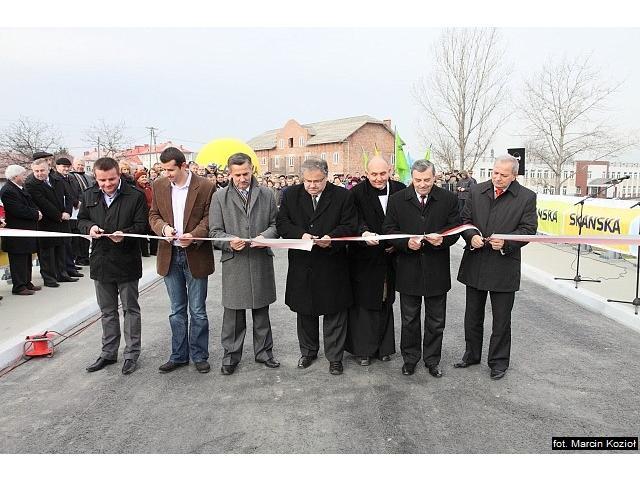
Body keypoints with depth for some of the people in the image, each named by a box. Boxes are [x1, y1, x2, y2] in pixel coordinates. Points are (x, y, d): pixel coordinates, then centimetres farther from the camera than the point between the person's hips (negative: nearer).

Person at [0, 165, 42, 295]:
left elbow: (29, 204, 19)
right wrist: (36, 214, -15)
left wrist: (36, 212, -1)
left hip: (26, 230, 10)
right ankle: (18, 287, 5)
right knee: (18, 260, -3)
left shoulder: (21, 188, 13)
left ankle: (26, 283, 27)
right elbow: (19, 210, -24)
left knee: (27, 259, 17)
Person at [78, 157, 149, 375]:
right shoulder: (88, 195, 3)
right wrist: (89, 227, -9)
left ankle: (131, 354, 21)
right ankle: (108, 353, 31)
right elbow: (81, 219, 13)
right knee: (107, 311, 17)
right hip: (100, 261, 4)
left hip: (127, 261, -4)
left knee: (130, 309, 8)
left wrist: (125, 233, -27)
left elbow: (142, 225, -9)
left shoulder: (135, 195, -10)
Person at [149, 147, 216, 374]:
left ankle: (199, 356, 22)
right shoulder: (159, 186, 4)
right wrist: (163, 227, -13)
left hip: (196, 256, -3)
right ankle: (179, 355, 27)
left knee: (198, 311, 7)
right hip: (170, 256, 4)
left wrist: (193, 235, -22)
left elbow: (209, 218, -7)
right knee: (177, 311, 14)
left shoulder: (205, 186, -8)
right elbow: (154, 215, 9)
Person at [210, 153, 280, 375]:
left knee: (262, 312, 13)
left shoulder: (267, 194, 6)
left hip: (261, 261, 2)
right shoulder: (219, 197, 2)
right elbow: (215, 231, 1)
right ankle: (231, 356, 23)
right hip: (234, 263, -1)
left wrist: (265, 236, -13)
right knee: (233, 315, 7)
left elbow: (275, 224, 8)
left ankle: (263, 352, 29)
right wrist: (229, 241, -19)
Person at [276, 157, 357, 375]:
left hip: (332, 265, -2)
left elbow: (350, 226, -4)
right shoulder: (290, 195, 3)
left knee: (334, 312, 6)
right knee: (305, 312, 16)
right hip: (302, 265, 2)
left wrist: (332, 237, -22)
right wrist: (301, 234, -17)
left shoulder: (342, 196, -3)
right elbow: (282, 223, 1)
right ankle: (308, 351, 35)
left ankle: (334, 356, 22)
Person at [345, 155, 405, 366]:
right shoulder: (357, 193, -7)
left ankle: (384, 347, 28)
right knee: (364, 303, 2)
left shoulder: (400, 190, 3)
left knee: (386, 302, 14)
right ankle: (364, 349, 15)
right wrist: (364, 232, -39)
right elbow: (356, 220, -18)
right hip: (365, 258, -3)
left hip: (389, 257, 3)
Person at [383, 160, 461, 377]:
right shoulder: (397, 200, -1)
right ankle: (410, 357, 31)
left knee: (436, 321, 13)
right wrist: (406, 242, -20)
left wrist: (443, 239, -21)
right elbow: (389, 230, -2)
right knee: (409, 319, 14)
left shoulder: (449, 199, 0)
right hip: (408, 270, 0)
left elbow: (455, 229, 0)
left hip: (437, 271, 0)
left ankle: (432, 359, 31)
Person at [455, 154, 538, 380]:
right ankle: (472, 354, 33)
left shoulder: (526, 197, -4)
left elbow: (529, 229, -6)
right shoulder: (477, 192, 4)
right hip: (475, 265, 3)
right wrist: (471, 236, -14)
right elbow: (465, 220, 6)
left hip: (504, 266, -3)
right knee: (472, 315, 16)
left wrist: (506, 242, -21)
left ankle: (499, 360, 26)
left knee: (501, 318, 9)